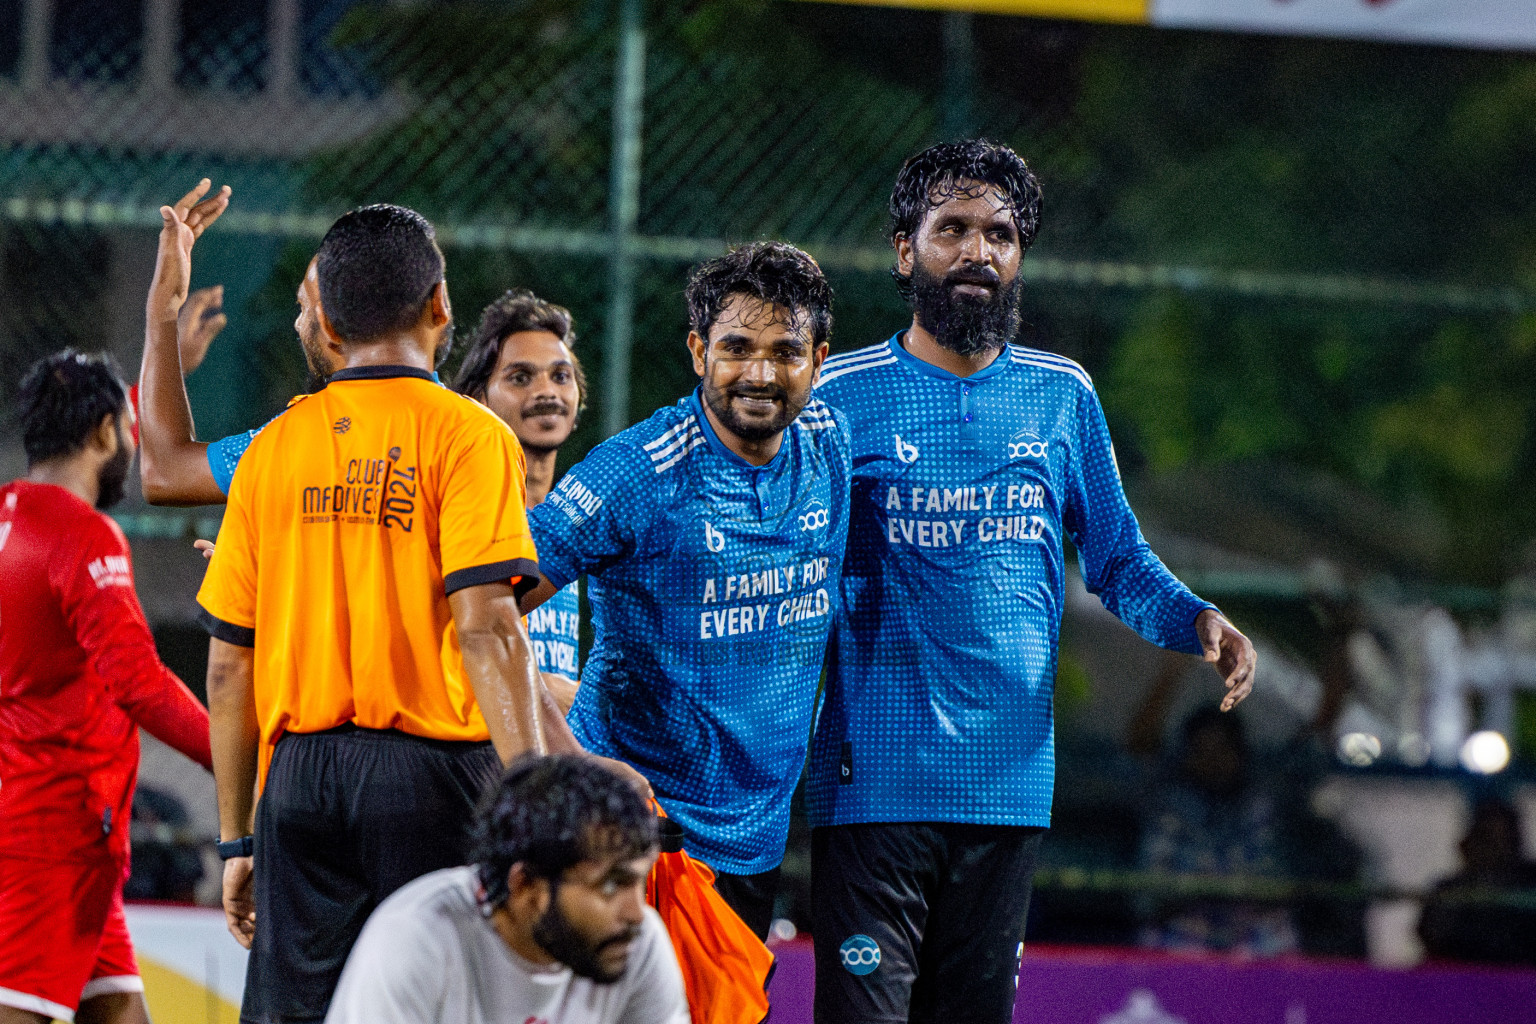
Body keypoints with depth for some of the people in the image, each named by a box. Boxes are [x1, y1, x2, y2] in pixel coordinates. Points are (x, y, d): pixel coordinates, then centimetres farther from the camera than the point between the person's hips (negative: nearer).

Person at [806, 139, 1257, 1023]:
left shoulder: (1062, 396, 11)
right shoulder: (840, 396, 0)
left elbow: (1118, 558, 17)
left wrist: (1197, 620, -2)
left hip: (1010, 778, 4)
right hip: (873, 777, -4)